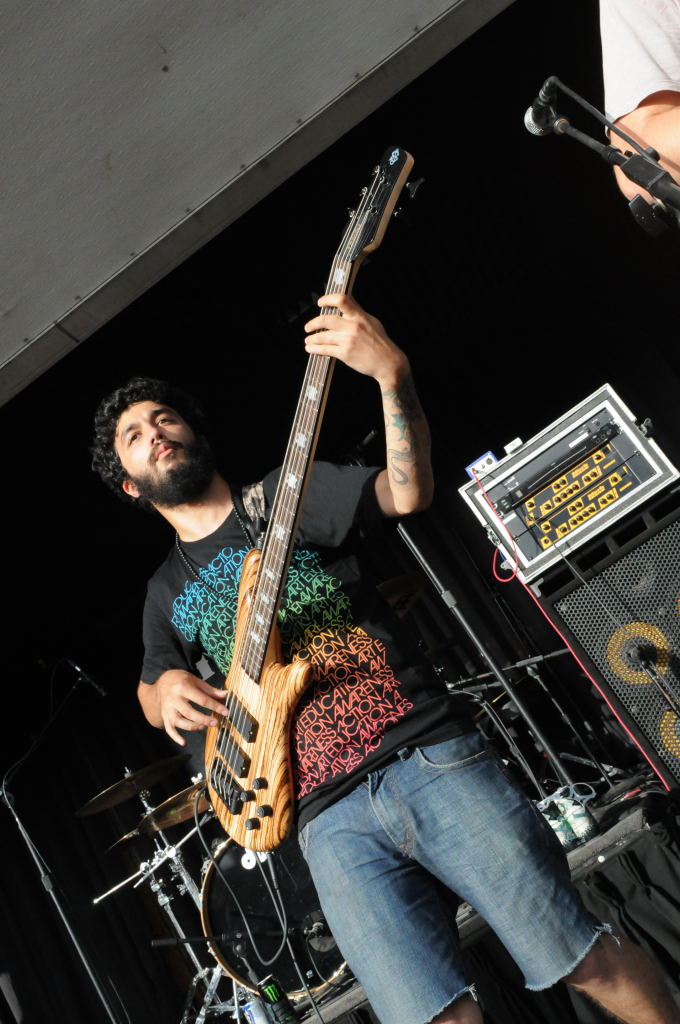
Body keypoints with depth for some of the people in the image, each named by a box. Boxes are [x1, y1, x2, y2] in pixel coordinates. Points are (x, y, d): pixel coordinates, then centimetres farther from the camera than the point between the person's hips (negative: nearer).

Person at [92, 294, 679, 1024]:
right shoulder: (165, 589, 18)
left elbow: (409, 491, -9)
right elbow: (152, 686, 21)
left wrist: (392, 375, -25)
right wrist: (166, 687, -3)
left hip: (429, 755, -2)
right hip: (331, 816, 3)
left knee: (588, 963, -1)